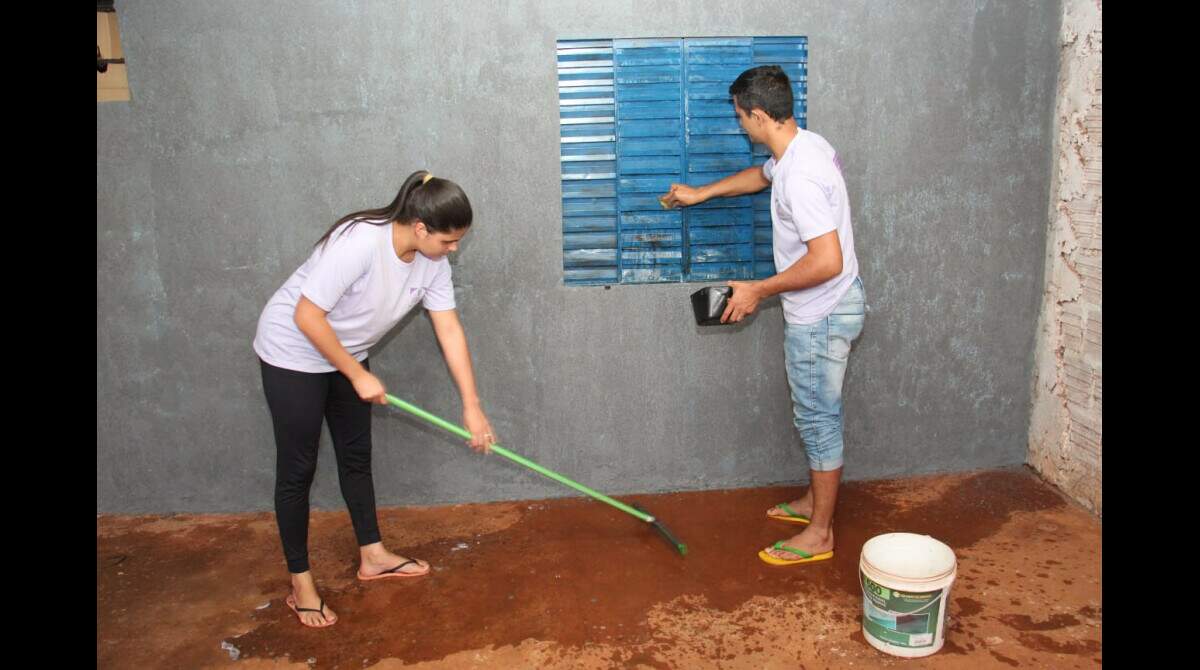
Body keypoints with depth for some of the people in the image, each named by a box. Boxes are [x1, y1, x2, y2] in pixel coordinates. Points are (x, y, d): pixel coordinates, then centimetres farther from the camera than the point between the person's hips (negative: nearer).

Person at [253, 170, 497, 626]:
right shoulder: (359, 243, -34)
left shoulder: (432, 261, -11)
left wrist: (472, 406, -8)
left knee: (356, 454, 15)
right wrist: (359, 376, -22)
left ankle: (372, 556, 29)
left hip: (346, 353, 7)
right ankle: (300, 584, 12)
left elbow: (450, 331, -7)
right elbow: (307, 317, -30)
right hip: (294, 353, -7)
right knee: (298, 468, 0)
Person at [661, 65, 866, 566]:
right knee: (815, 412, 21)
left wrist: (758, 290, -23)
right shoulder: (801, 146, 4)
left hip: (821, 315, -10)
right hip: (820, 309, 10)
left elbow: (827, 261, -33)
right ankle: (815, 501, 38)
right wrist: (701, 193, 33)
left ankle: (819, 534, 16)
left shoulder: (800, 175, -28)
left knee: (818, 416, 2)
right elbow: (761, 175, 28)